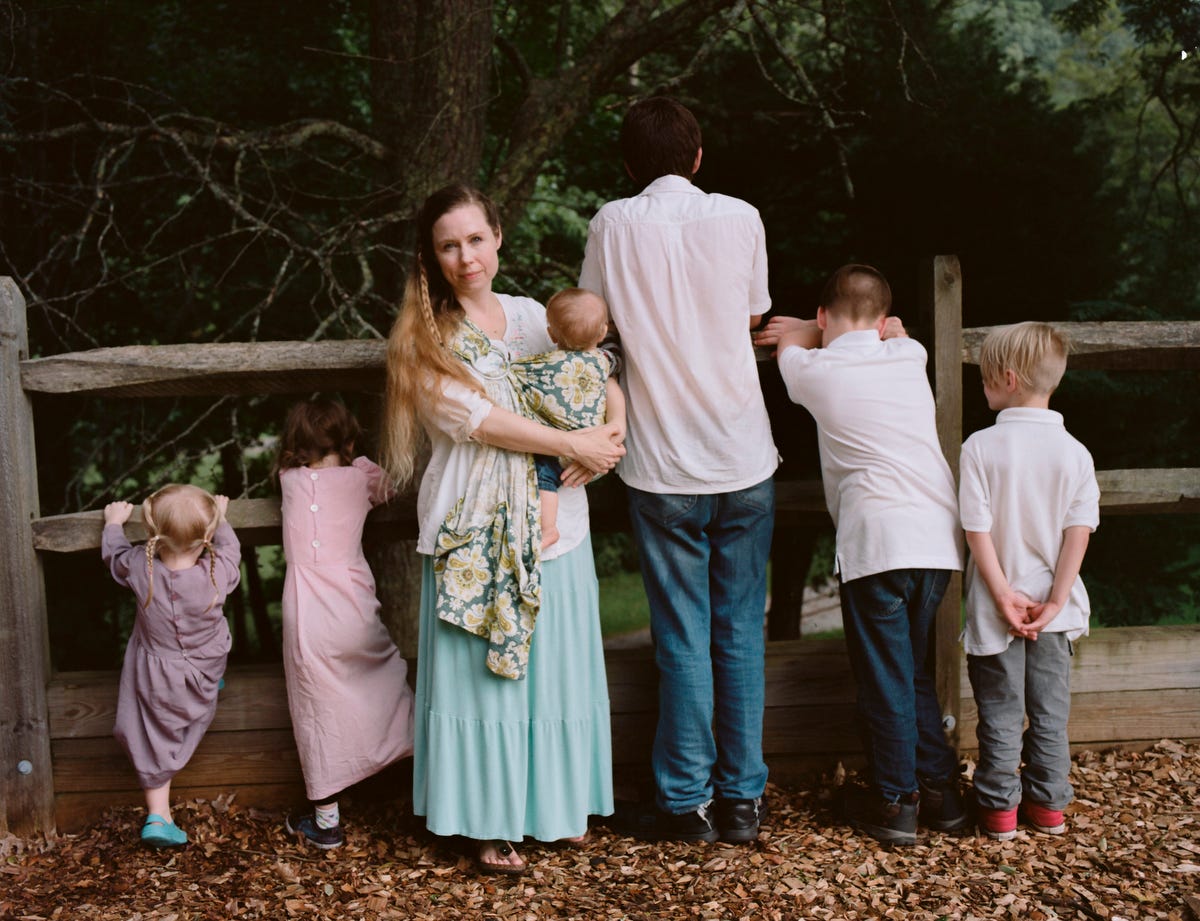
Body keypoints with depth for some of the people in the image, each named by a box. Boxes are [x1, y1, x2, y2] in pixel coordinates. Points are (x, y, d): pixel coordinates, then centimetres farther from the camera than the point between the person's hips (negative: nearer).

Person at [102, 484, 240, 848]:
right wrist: (220, 518, 16)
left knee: (155, 741, 15)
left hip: (153, 678, 2)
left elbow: (114, 553, 1)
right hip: (203, 675, -2)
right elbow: (229, 548, -4)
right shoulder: (217, 574, -28)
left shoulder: (139, 568, -24)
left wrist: (114, 523, 21)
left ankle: (158, 815, 16)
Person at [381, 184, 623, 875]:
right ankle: (493, 823, 11)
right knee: (482, 669, 0)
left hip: (553, 522, 4)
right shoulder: (422, 337, -2)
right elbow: (473, 418, -14)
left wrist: (610, 436, -8)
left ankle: (559, 802, 25)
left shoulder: (534, 317, 11)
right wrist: (572, 444, -14)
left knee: (553, 663, 10)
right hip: (475, 527, -4)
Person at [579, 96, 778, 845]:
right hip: (745, 459, 1)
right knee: (741, 632, 9)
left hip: (664, 467, -1)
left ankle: (688, 801, 13)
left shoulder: (613, 225, -4)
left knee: (683, 638, 6)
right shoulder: (739, 218, -1)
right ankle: (743, 797, 16)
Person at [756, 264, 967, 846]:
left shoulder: (815, 371, 2)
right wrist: (837, 330, 37)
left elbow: (789, 341, 27)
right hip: (940, 538, 5)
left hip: (876, 542, -5)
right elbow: (891, 331, 38)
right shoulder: (908, 356, 12)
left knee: (884, 678, 5)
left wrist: (815, 332, 44)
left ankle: (895, 803, 11)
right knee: (917, 672, 18)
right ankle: (941, 792, 22)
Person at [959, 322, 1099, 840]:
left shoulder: (980, 448, -12)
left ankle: (999, 809, 14)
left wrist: (1003, 594, -10)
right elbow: (1079, 531, -8)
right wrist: (1055, 600, -8)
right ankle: (1048, 805, 21)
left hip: (996, 609, -2)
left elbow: (977, 529, -14)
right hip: (1052, 609, 2)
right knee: (1049, 709, 14)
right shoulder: (1074, 453, -4)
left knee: (1000, 713, 8)